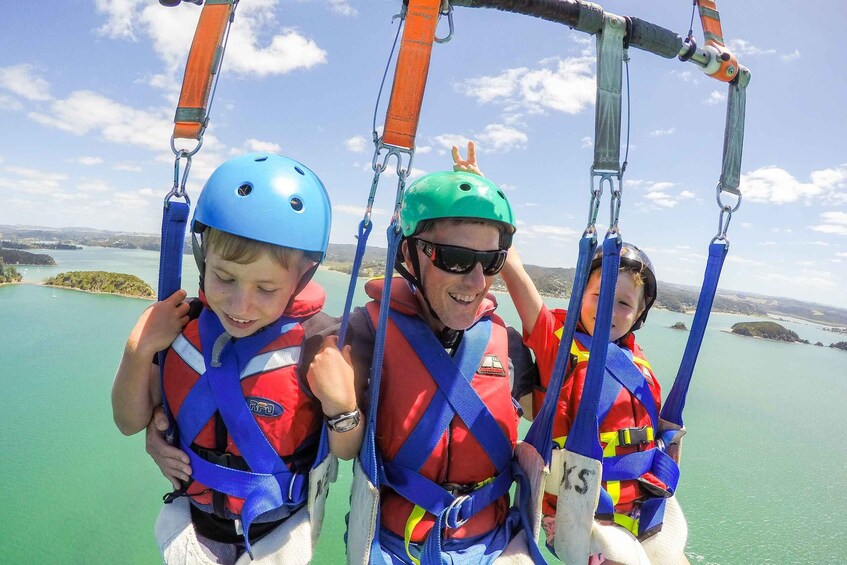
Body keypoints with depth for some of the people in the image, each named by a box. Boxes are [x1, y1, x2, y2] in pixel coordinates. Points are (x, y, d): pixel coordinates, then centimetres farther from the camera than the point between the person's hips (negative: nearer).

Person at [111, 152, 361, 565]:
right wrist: (138, 350, -21)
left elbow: (346, 451, -13)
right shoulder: (181, 327, -17)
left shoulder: (319, 345, -27)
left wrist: (340, 403, -34)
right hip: (192, 526, 3)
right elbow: (130, 423, -4)